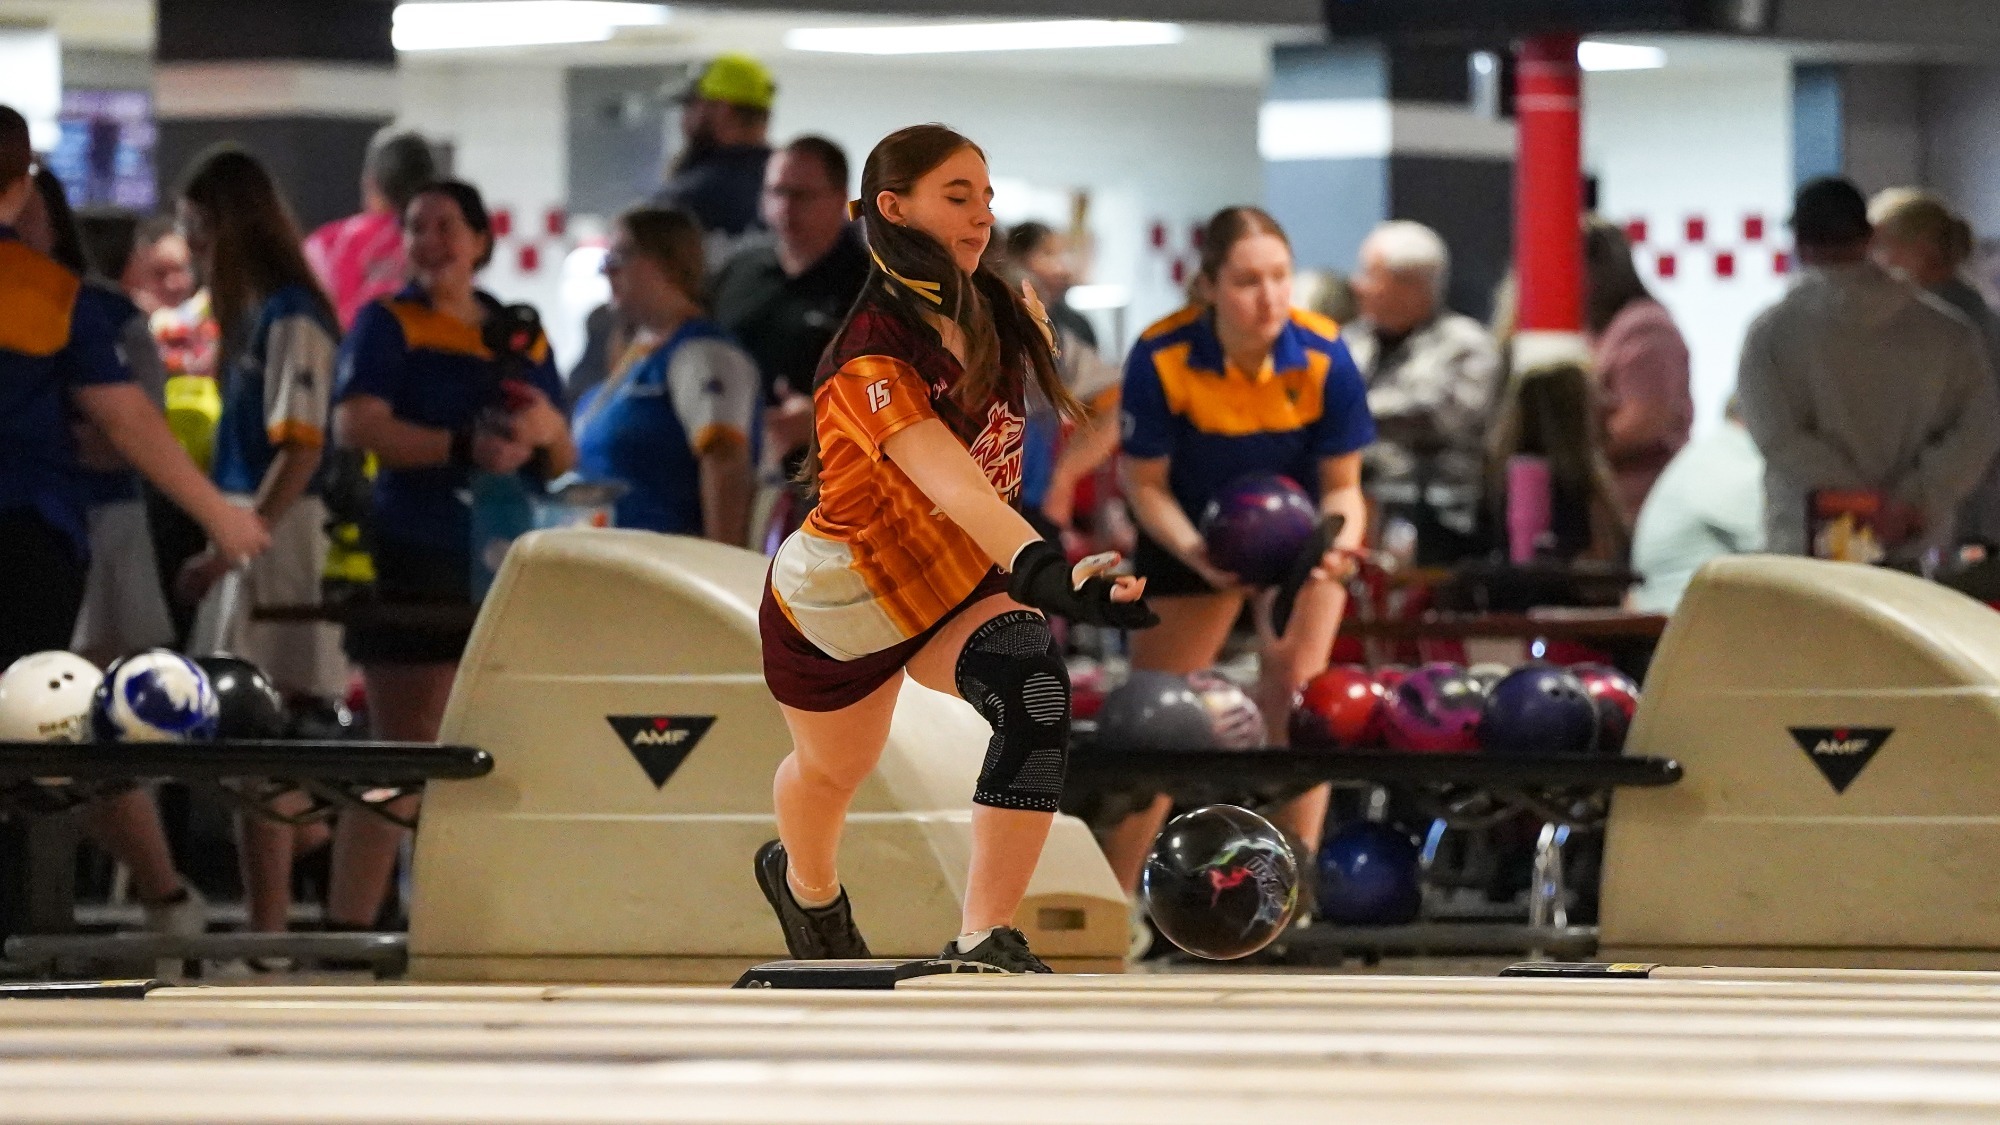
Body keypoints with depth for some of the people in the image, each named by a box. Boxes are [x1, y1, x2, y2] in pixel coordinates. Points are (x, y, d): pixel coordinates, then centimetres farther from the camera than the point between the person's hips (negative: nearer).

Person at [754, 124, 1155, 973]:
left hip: (954, 583, 4)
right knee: (833, 768, 23)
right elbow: (952, 485, -50)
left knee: (1035, 692, -30)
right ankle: (806, 884, 62)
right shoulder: (873, 355, -32)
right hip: (838, 597, -4)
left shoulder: (993, 313, -9)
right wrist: (1051, 575, -63)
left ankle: (983, 944, -29)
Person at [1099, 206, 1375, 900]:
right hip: (1192, 533, 0)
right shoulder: (1162, 358, -29)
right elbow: (1145, 483, -18)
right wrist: (1198, 555, -35)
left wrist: (1336, 540, -36)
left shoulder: (1324, 358, -27)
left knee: (1295, 693, -15)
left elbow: (1341, 485, -14)